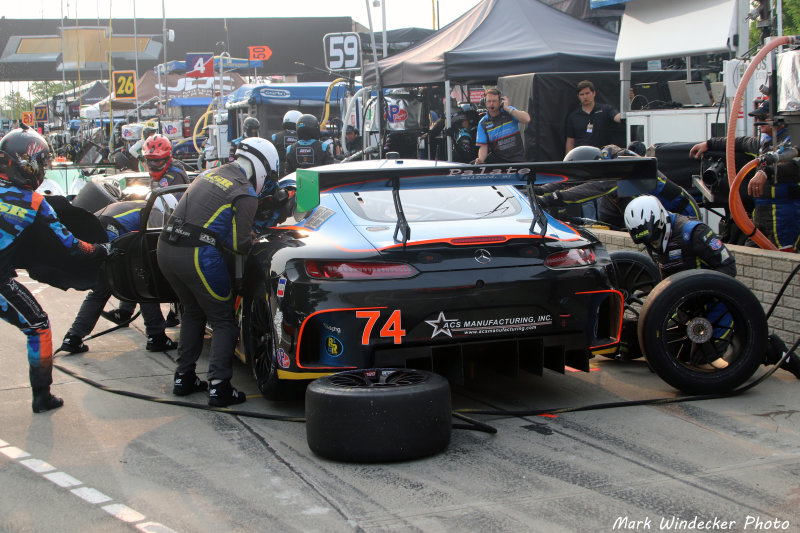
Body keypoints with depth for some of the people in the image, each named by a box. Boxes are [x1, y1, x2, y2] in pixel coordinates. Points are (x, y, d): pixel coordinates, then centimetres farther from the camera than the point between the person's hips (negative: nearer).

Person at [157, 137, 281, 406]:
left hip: (165, 249, 7)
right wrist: (251, 238, 15)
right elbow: (240, 245, -7)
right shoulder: (245, 193, -5)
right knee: (223, 321, 6)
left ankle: (183, 377, 29)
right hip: (198, 255, -7)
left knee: (193, 312, 25)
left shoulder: (209, 174, 16)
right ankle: (219, 388, -1)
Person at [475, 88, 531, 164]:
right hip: (497, 157, 1)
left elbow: (527, 119, -17)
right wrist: (481, 159, -22)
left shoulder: (509, 111, 1)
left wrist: (508, 108, -16)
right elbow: (483, 146, -1)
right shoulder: (483, 123, 3)